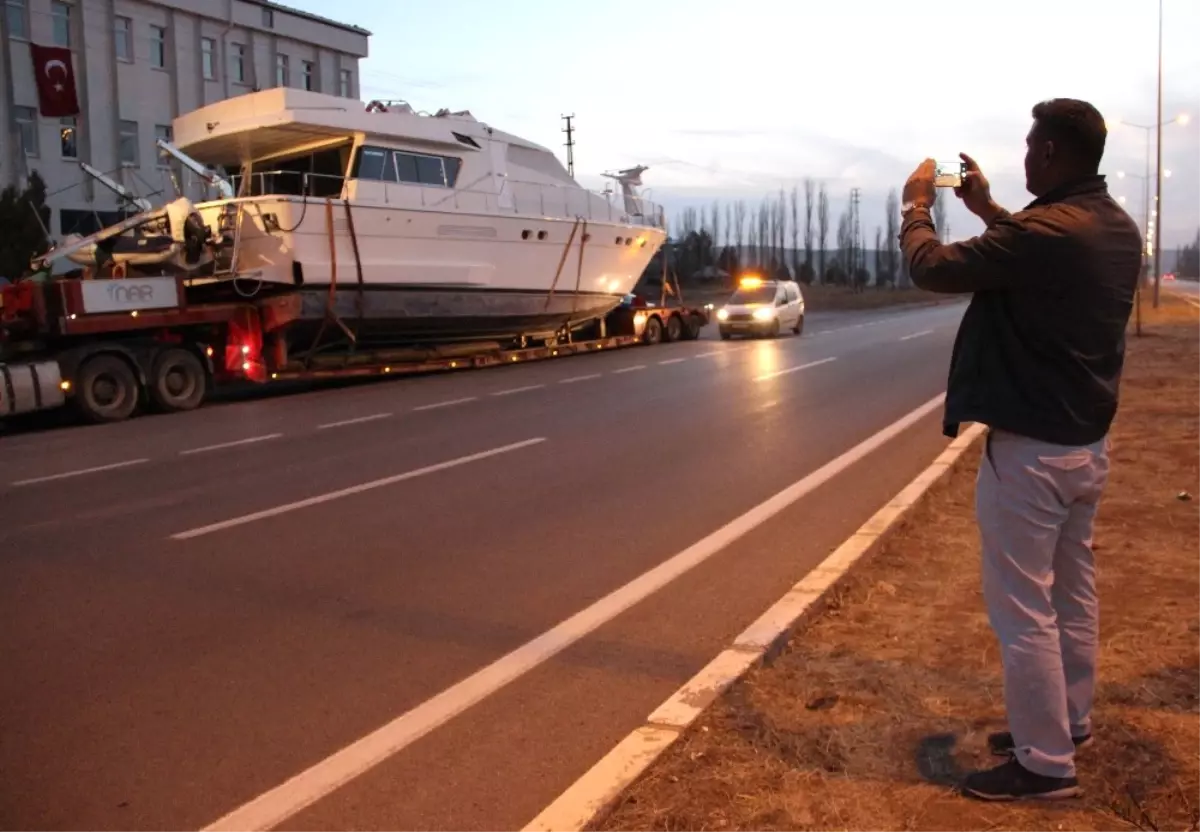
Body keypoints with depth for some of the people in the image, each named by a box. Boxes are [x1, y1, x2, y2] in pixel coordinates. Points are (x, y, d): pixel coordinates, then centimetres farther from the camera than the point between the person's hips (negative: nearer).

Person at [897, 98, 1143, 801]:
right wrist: (989, 210, 23)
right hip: (1089, 442, 9)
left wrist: (917, 204, 1)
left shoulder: (1045, 230, -24)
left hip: (1032, 448, -9)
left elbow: (932, 268, -17)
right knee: (1073, 592, 20)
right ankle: (1071, 721, 35)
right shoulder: (1118, 228, 5)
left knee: (1023, 608, 1)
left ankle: (1046, 764, 11)